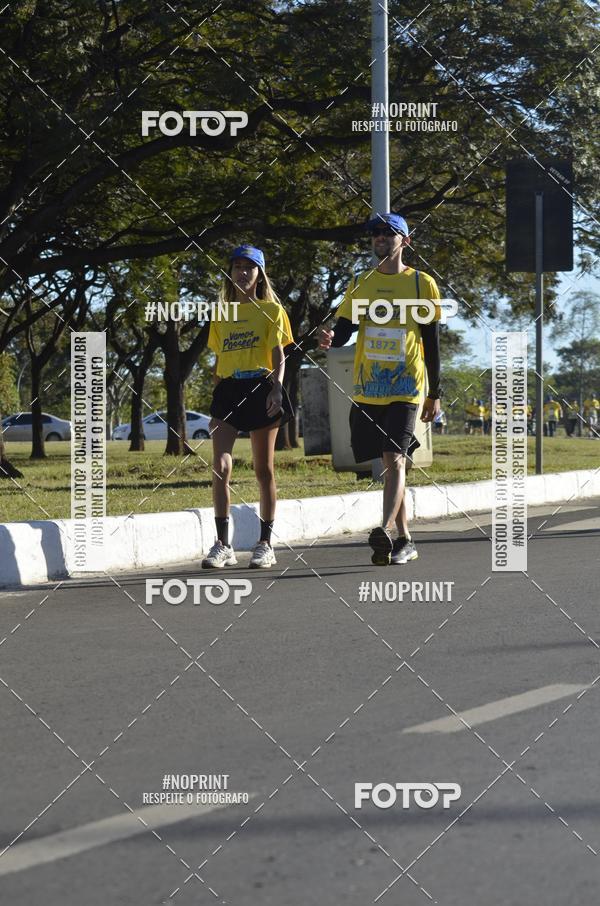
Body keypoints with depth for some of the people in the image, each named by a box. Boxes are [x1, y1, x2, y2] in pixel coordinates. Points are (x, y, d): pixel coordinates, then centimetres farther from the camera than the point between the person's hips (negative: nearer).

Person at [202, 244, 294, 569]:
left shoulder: (271, 310, 5)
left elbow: (279, 357, -1)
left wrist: (276, 389, -19)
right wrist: (214, 405, 18)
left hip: (260, 388, -3)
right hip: (228, 391, 3)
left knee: (264, 470, 3)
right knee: (220, 466, -13)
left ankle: (265, 545, 12)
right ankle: (223, 545, -11)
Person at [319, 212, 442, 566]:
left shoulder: (422, 284, 3)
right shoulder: (360, 284, 12)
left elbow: (432, 344, 4)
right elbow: (345, 328, 10)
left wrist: (435, 394, 2)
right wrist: (331, 339, -16)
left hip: (405, 388, -4)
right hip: (368, 390, 4)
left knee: (395, 459, -17)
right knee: (390, 462, 10)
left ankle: (385, 532, -29)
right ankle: (405, 540, 17)